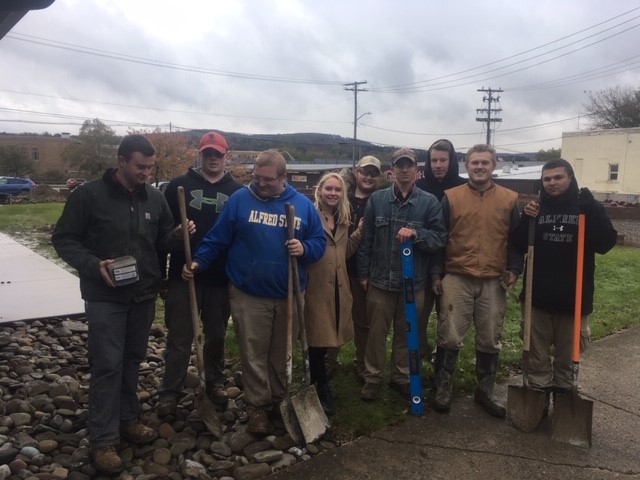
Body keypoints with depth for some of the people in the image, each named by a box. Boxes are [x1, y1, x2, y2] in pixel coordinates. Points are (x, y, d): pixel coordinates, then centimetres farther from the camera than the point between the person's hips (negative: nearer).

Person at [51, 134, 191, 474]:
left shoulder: (154, 198, 3)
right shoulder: (89, 195, -10)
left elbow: (160, 240, 13)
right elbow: (63, 239, -7)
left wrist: (177, 235, -10)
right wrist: (94, 265, -22)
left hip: (144, 294, 5)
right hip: (105, 296, -5)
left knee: (133, 360, 15)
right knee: (107, 364, -3)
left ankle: (127, 420, 32)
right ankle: (102, 440, 8)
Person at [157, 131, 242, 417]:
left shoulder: (237, 192, 4)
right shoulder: (179, 186, 1)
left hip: (221, 278, 2)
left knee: (216, 335, 15)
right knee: (179, 337, 4)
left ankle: (215, 383, 32)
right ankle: (169, 392, 16)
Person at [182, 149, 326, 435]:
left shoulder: (303, 205, 2)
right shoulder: (239, 200, -3)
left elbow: (319, 242, 5)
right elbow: (217, 239, -1)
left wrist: (304, 249, -15)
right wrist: (198, 263, -13)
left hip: (289, 295, 2)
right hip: (248, 295, -2)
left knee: (282, 354, 16)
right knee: (254, 355, 4)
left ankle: (279, 400, 35)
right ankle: (258, 407, 20)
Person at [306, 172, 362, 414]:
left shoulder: (343, 220, 15)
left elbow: (345, 253, 15)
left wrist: (359, 232, 6)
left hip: (338, 287, 7)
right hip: (316, 286, -6)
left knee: (326, 338, 15)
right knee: (318, 339, 1)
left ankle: (315, 384, 34)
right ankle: (322, 389, 17)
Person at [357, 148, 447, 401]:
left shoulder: (429, 202, -2)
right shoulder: (377, 199, 1)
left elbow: (440, 237, -4)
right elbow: (366, 239, 4)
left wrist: (416, 234, -21)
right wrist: (363, 273, 3)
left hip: (414, 281, 0)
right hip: (380, 279, 0)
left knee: (406, 333, 14)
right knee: (376, 332, 9)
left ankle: (401, 377, 31)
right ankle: (372, 378, 23)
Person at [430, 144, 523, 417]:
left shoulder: (509, 199, 6)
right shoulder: (450, 197, 2)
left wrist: (514, 269, -1)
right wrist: (436, 273, -1)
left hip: (494, 282, 2)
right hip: (456, 279, -2)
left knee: (490, 341, 11)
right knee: (449, 338, 1)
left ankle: (485, 392, 27)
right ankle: (443, 390, 17)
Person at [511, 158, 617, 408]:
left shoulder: (588, 208, -1)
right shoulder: (537, 208, 4)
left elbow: (605, 244, -13)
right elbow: (520, 246, -2)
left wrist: (592, 210, -23)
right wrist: (526, 219, -17)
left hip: (574, 298, -1)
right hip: (538, 297, 2)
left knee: (567, 356, 12)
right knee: (537, 356, 10)